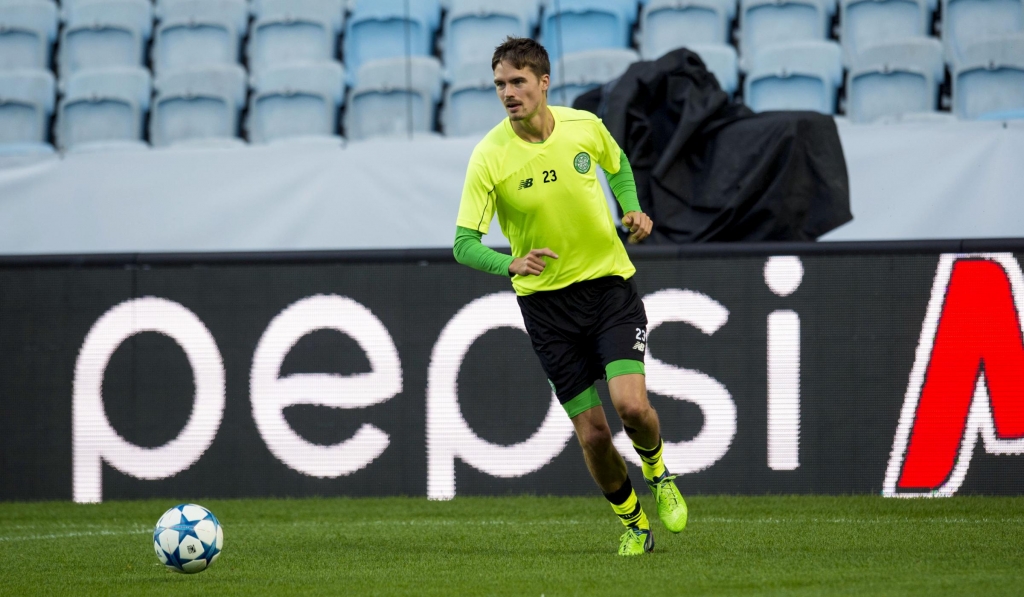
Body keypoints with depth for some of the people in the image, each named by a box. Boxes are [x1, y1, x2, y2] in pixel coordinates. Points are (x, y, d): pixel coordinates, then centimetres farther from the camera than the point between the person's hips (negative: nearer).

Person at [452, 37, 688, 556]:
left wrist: (632, 211, -1)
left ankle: (657, 473, 16)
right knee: (592, 433, -2)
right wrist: (511, 264, -32)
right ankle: (632, 523, 24)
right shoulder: (489, 157, -14)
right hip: (546, 299, -1)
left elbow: (618, 166, 18)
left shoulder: (585, 127, -6)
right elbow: (464, 244, -13)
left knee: (631, 405, -18)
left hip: (610, 282, 1)